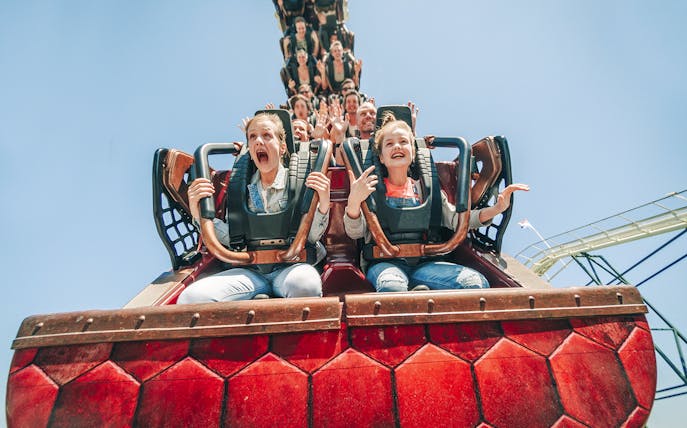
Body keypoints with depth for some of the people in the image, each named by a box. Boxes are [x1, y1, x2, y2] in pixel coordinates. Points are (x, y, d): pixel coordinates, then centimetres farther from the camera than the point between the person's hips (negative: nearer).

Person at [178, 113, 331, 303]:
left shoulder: (299, 182, 4)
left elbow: (312, 237, 0)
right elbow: (232, 238, 9)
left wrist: (323, 203, -17)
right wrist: (198, 212, -4)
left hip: (290, 266, -3)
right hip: (251, 270, 3)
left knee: (304, 284, -40)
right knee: (191, 297, -22)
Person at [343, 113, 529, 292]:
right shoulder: (370, 187, 7)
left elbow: (455, 219, 12)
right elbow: (354, 233, -4)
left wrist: (496, 209, -3)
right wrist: (354, 201, -26)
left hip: (421, 263, 4)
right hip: (385, 262, -3)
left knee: (477, 282, -23)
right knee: (391, 287, -41)